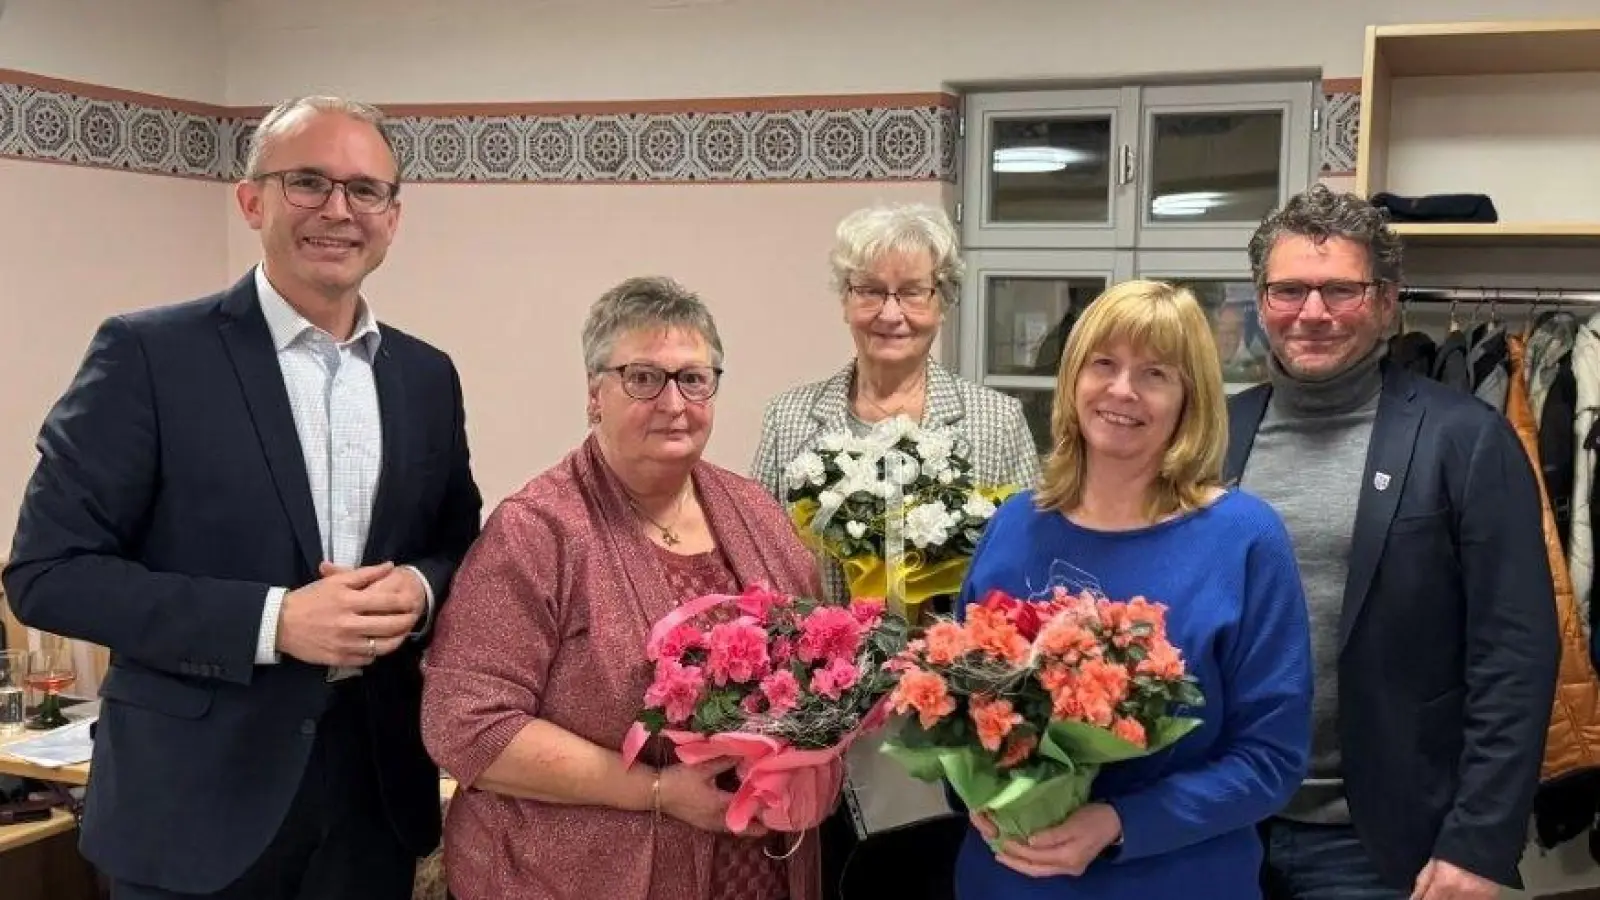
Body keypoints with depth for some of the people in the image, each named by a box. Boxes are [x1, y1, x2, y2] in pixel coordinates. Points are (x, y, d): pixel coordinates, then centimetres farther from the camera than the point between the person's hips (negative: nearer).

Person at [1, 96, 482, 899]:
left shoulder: (427, 376, 6)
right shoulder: (148, 353, -8)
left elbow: (463, 546, 14)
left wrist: (421, 590, -10)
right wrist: (273, 620, -20)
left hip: (375, 787, 5)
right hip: (196, 800, -4)